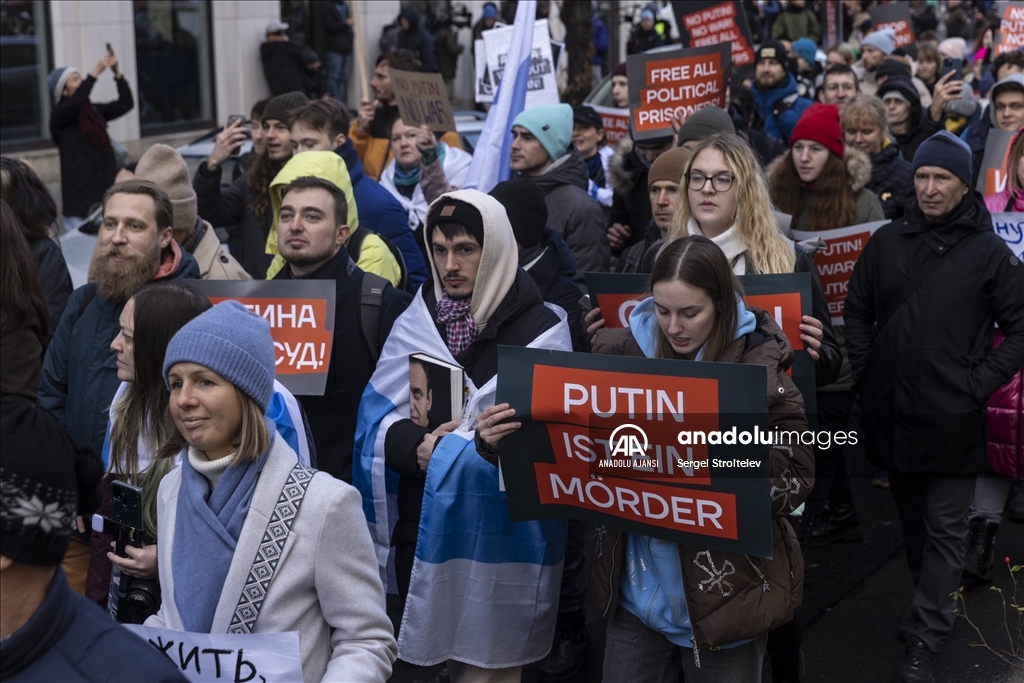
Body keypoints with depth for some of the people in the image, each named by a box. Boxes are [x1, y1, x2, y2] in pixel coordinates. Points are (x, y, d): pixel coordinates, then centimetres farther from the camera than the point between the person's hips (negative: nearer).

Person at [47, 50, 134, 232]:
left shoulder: (94, 111, 14)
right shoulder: (59, 115, -2)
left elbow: (126, 104, 10)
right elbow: (76, 102, -22)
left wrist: (117, 74, -1)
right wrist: (96, 72, -22)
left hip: (106, 189, 5)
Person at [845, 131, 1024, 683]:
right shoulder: (886, 242, 5)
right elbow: (858, 311, 13)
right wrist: (865, 373, 4)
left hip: (952, 420, -4)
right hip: (891, 411, 4)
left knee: (944, 529, 2)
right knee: (911, 520, 17)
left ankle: (926, 637, 8)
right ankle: (933, 601, 35)